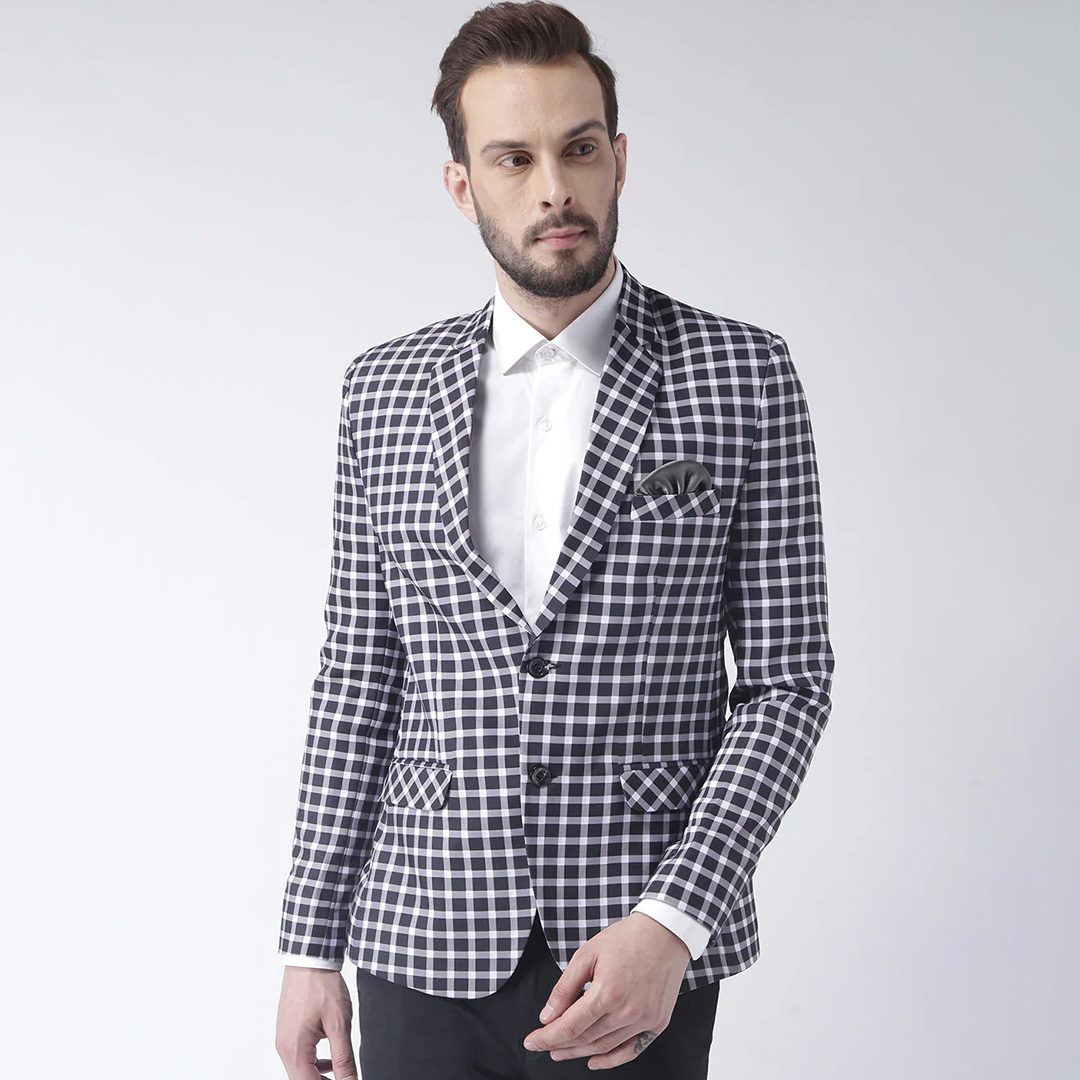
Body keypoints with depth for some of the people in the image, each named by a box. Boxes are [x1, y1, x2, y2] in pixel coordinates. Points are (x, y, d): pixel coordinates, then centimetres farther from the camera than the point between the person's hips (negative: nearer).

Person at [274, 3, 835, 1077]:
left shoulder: (743, 375, -3)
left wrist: (671, 921, -15)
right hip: (427, 948, 2)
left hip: (643, 952, -2)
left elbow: (787, 674, -4)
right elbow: (356, 678, 8)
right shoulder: (384, 390, 5)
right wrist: (310, 945, 5)